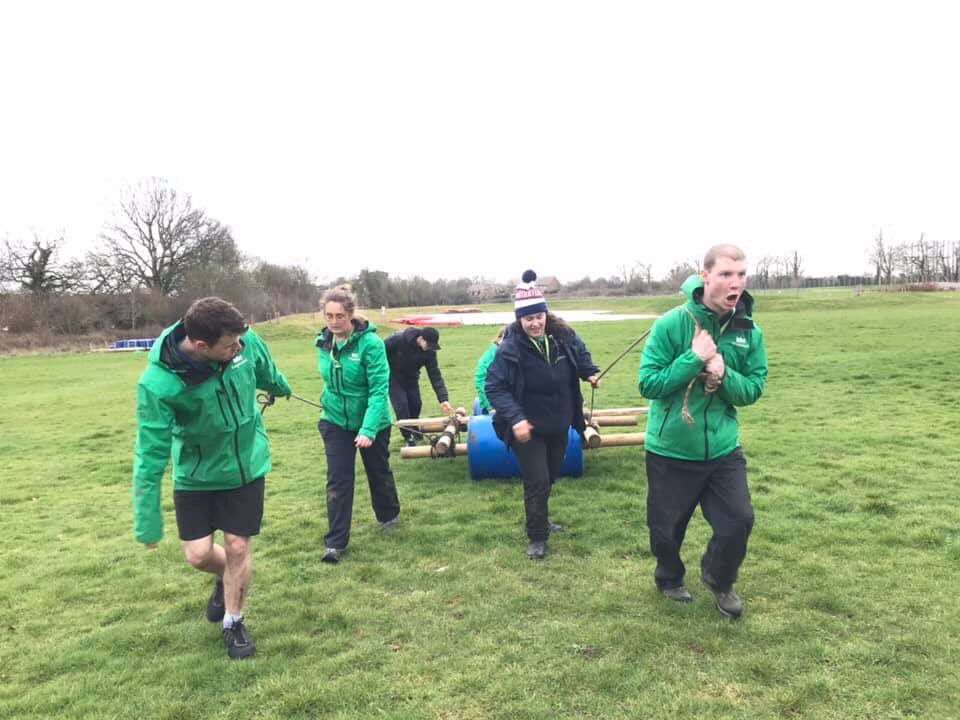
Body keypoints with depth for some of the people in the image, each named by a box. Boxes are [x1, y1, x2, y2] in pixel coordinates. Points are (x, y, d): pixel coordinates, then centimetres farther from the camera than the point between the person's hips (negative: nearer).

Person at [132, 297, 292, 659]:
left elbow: (265, 370, 4)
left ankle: (234, 623, 28)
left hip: (247, 465, 2)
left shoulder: (246, 340, -22)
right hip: (195, 474, -1)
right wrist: (147, 522, -18)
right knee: (199, 554, 3)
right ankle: (227, 578, 40)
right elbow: (151, 455, -24)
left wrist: (281, 387, 26)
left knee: (237, 547, 4)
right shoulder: (157, 384, -31)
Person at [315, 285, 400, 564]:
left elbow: (379, 389, -26)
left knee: (378, 472, 18)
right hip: (335, 421, 3)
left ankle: (388, 515, 45)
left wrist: (368, 429, -32)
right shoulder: (324, 342, -6)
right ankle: (336, 542, 8)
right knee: (338, 480, -2)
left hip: (372, 422, -3)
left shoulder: (370, 343, -23)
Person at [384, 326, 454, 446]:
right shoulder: (398, 339, -34)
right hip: (393, 376, -4)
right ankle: (408, 437, 0)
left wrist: (443, 399, -29)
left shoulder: (430, 351, -21)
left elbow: (435, 375, -21)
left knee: (416, 404, 4)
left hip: (411, 378, 4)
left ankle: (413, 430, 32)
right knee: (401, 404, -13)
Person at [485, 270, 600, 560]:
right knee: (537, 482, -7)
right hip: (528, 428, -5)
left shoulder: (563, 336, -7)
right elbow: (494, 386, -21)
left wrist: (590, 372, -2)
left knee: (550, 477, 21)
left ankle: (539, 520, 44)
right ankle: (537, 537, 13)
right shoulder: (510, 348, -21)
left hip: (559, 425, 6)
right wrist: (514, 418, -31)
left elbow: (581, 354, 16)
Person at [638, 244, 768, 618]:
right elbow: (648, 383, -18)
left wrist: (724, 374, -21)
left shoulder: (749, 332, -4)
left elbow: (753, 390, -2)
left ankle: (719, 580, 34)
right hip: (670, 450, -3)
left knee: (738, 520, 1)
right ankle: (670, 578, 46)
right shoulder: (671, 324, -17)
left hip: (723, 449, 3)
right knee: (666, 527, 13)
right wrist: (694, 358, -25)